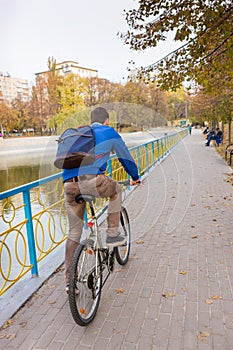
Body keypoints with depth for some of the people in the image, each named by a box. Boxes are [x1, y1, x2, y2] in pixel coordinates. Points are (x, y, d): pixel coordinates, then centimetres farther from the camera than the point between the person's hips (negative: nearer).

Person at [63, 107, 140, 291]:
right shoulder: (109, 132, 16)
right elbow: (126, 157, 24)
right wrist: (135, 177, 40)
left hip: (70, 186, 5)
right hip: (92, 181, -5)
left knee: (73, 233, 16)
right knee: (116, 189, 28)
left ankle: (69, 280, 23)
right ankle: (112, 235, 25)